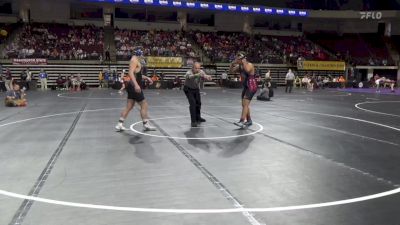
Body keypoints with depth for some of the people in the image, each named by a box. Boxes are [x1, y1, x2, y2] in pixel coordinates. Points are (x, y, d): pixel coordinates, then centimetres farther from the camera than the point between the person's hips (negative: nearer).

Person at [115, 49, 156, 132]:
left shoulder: (136, 61, 19)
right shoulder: (134, 60, -11)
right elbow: (131, 73, -24)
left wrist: (146, 78, 30)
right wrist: (136, 84, -34)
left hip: (133, 86, 10)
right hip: (134, 86, -10)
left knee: (129, 107, 8)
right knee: (144, 105, -1)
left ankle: (119, 125, 8)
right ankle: (146, 125, 6)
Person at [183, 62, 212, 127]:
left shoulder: (201, 71, -19)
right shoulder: (189, 72, -33)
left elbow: (205, 76, -37)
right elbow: (190, 77, -56)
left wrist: (208, 77, -61)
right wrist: (197, 75, -77)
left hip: (196, 89, 6)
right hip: (188, 89, -6)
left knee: (198, 103, 15)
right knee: (192, 103, -19)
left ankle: (198, 118, 37)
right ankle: (193, 121, -15)